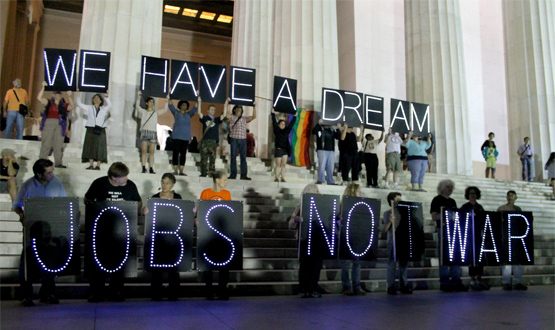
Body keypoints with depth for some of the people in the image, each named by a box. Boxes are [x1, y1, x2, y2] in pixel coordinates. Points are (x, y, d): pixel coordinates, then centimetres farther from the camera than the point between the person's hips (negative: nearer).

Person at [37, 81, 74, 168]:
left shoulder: (64, 105, 13)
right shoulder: (49, 103, 10)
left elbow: (72, 106, 0)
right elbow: (39, 98, 0)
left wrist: (69, 96, -7)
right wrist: (43, 87, -2)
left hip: (59, 126, 2)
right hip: (49, 123, -2)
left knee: (58, 145, 4)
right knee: (46, 144, -1)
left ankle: (58, 162, 8)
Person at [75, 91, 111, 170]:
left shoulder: (104, 109, 14)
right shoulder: (89, 108, 18)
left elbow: (110, 106, -3)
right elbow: (79, 104, 14)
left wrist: (106, 97, -15)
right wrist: (78, 95, 1)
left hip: (100, 130, -1)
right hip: (90, 129, 1)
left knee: (99, 147, -6)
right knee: (90, 147, -3)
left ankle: (98, 165, -5)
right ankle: (91, 165, -2)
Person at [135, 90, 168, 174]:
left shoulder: (156, 113, 18)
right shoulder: (143, 111, 14)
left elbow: (165, 110, 9)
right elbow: (137, 107, -2)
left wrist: (166, 101, -4)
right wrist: (138, 98, -15)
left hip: (153, 132, 1)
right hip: (144, 132, -1)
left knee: (151, 151, -3)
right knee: (144, 151, -7)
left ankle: (151, 169, -5)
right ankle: (144, 168, -8)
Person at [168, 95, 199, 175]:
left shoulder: (189, 114, 16)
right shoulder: (176, 112, 11)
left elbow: (195, 109, 7)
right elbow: (171, 106, 0)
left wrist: (198, 102, -7)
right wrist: (169, 99, -13)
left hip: (186, 137, 2)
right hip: (177, 136, -2)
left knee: (183, 153, 1)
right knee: (176, 153, -4)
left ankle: (181, 171, 2)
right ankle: (175, 170, -2)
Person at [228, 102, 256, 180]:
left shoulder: (244, 118, 18)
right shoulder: (231, 117, 11)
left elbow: (254, 116, 13)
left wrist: (254, 107, 6)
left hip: (243, 139, 2)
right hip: (234, 139, -2)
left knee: (243, 158, 1)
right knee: (233, 157, 1)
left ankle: (243, 175, 3)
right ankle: (233, 174, 6)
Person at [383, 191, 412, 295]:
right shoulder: (387, 213, -2)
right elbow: (385, 229, -8)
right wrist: (390, 222, -26)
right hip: (392, 242, -4)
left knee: (403, 264, 9)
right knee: (392, 264, 1)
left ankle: (404, 286, 17)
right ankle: (391, 286, 6)